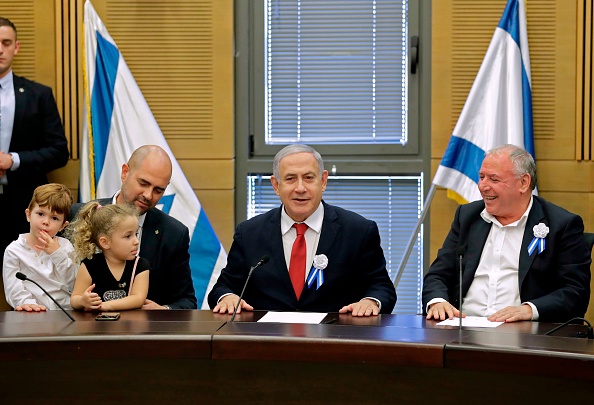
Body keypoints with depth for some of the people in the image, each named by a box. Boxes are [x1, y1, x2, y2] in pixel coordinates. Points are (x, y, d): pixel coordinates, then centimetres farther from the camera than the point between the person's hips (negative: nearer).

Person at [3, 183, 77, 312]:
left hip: (65, 311, 1)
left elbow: (73, 286, 3)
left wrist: (58, 254, -4)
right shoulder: (14, 251, 5)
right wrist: (27, 302, -23)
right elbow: (13, 289, -4)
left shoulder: (65, 246, 11)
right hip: (33, 316, -1)